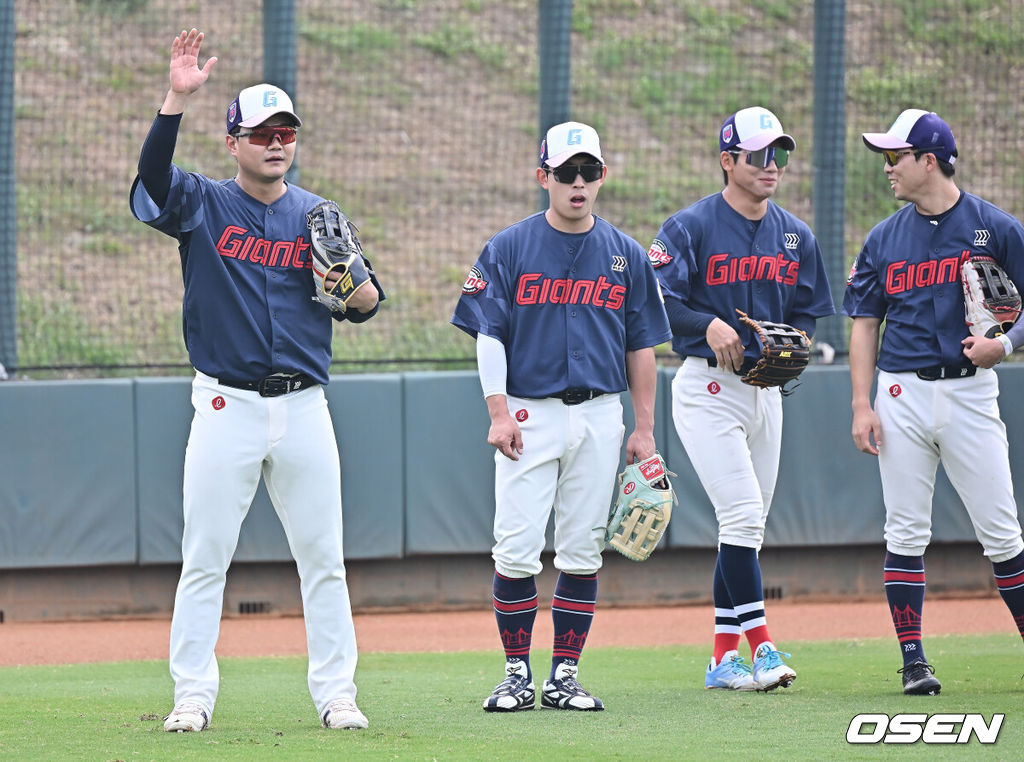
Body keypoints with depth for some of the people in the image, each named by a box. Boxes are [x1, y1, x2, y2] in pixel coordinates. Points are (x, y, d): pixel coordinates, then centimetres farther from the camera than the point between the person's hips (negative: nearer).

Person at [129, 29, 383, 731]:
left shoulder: (317, 216, 10)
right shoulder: (202, 204, 2)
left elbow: (365, 306, 10)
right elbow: (153, 181, -20)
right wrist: (178, 99, -32)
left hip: (304, 405, 2)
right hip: (227, 406, -2)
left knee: (323, 559, 3)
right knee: (204, 559, -2)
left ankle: (335, 692, 8)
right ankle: (193, 695, 3)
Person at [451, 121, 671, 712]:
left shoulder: (626, 256, 8)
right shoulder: (509, 249, 2)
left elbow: (641, 346, 11)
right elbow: (490, 336, 0)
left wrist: (645, 429, 6)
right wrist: (499, 413, -10)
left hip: (599, 416, 2)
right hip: (529, 414, -2)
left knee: (582, 553, 3)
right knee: (516, 550, -8)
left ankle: (565, 677, 9)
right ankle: (518, 675, 1)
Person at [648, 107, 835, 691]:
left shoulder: (796, 236, 10)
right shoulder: (690, 228, -8)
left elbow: (810, 310, 16)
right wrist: (709, 325, -27)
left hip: (766, 389, 6)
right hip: (707, 387, -6)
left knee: (747, 528, 8)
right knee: (743, 516, -16)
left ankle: (725, 658, 13)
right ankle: (762, 648, -15)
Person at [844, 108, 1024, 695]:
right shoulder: (884, 240, 9)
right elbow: (865, 325, 10)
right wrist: (862, 406, 0)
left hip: (970, 391, -2)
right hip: (902, 394, 2)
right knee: (906, 531, 1)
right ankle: (914, 660, 4)